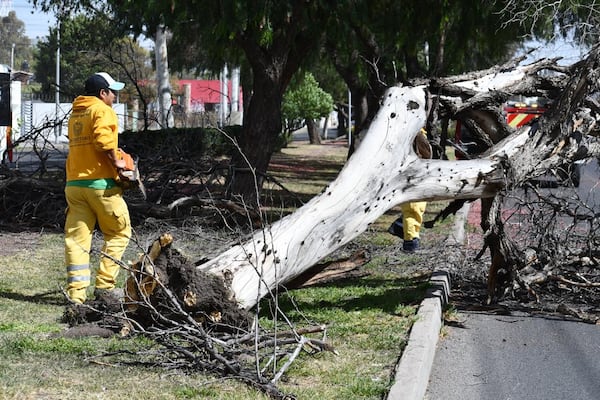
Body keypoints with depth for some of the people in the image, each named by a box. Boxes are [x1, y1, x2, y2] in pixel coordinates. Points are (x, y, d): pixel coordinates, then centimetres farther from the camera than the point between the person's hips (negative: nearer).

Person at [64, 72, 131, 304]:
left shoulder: (75, 113, 18)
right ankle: (104, 285, 5)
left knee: (76, 238, 3)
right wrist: (116, 162, -12)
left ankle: (76, 292, -4)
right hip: (100, 183, -7)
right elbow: (103, 139, -24)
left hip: (74, 184, 7)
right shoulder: (102, 111, -7)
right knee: (119, 233, 9)